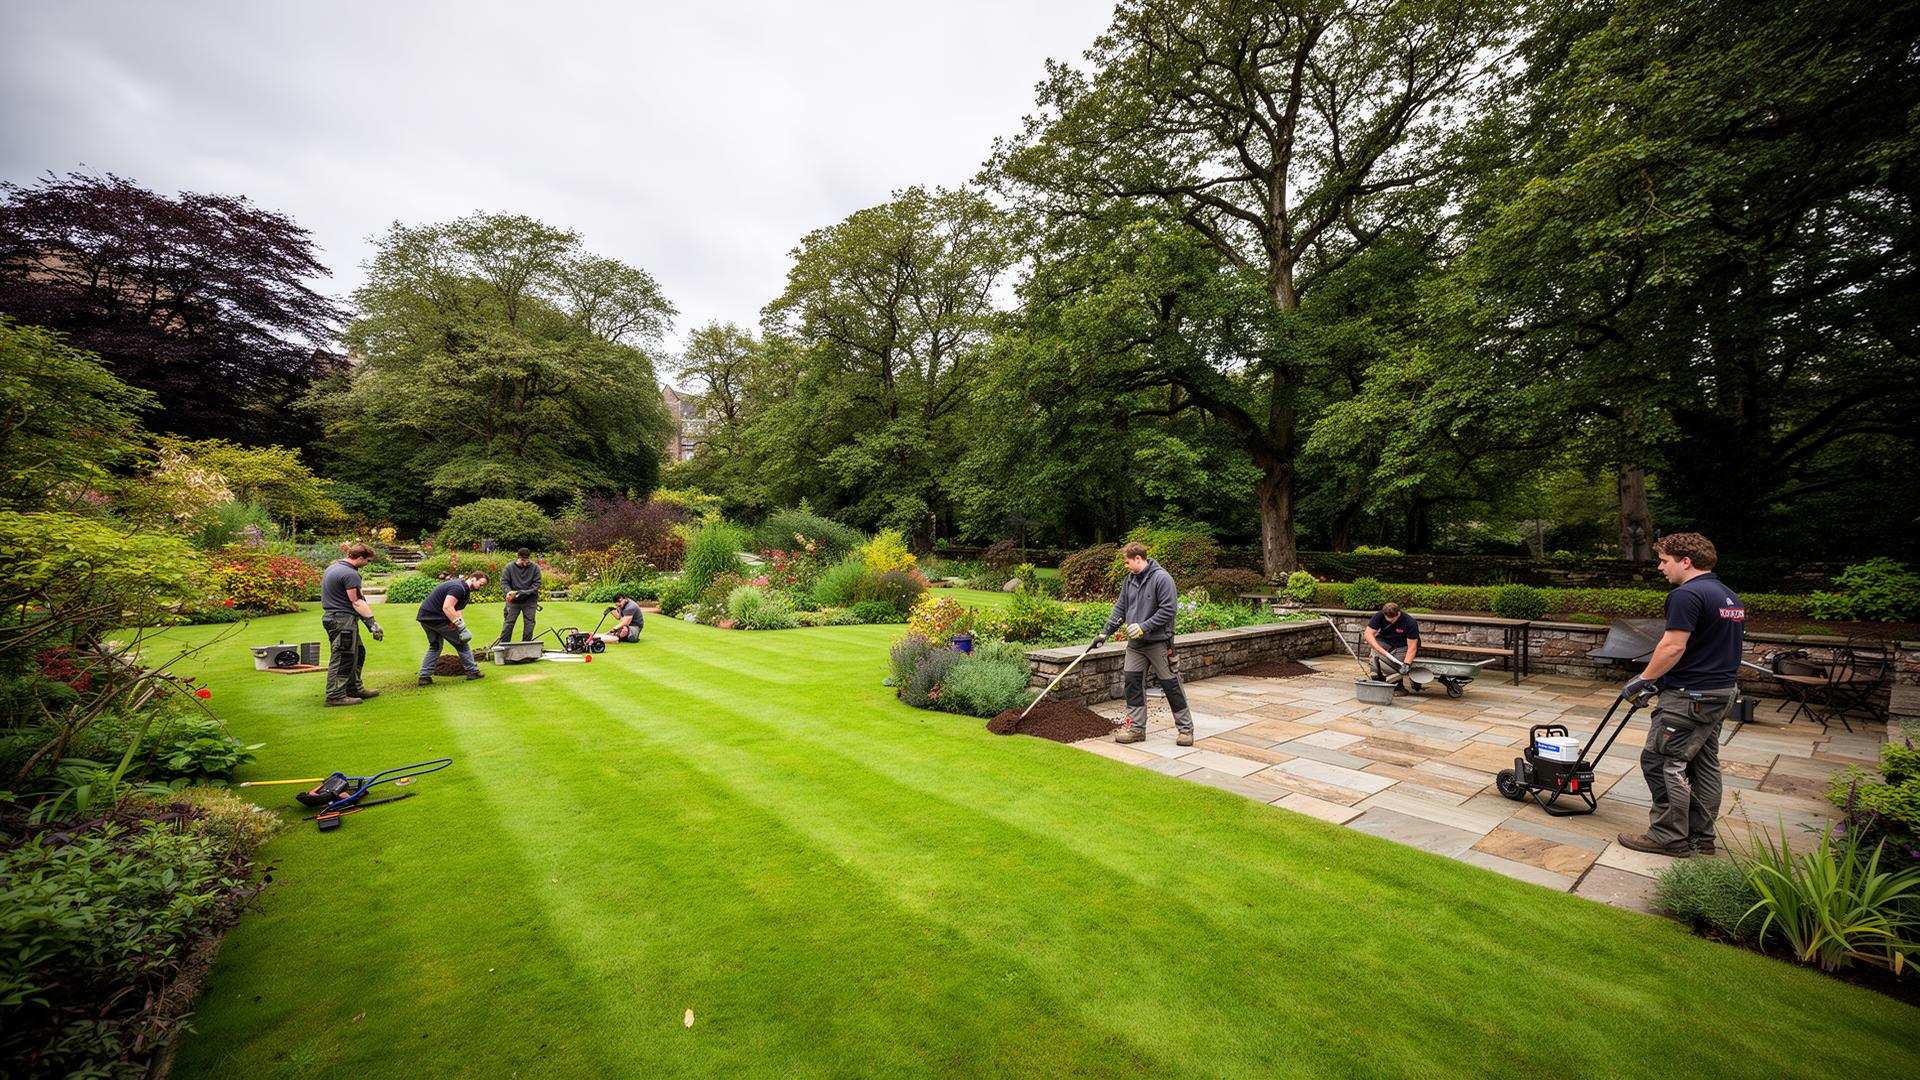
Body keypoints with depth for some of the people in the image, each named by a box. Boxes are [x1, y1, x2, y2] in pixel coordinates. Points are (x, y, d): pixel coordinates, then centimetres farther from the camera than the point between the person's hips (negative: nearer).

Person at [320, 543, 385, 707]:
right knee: (342, 658, -5)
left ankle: (355, 689, 25)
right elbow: (356, 601, -20)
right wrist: (372, 623, -18)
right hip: (343, 620, -11)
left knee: (357, 653, 17)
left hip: (332, 616, 11)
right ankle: (335, 695, 0)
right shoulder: (350, 574, -18)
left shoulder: (333, 567, 16)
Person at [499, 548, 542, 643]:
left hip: (530, 600, 0)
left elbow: (537, 583, -5)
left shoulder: (535, 567, -5)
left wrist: (526, 592, -18)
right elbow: (503, 581, -2)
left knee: (529, 622, 4)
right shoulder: (509, 567, -4)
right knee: (509, 622, 2)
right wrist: (509, 591, -20)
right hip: (513, 600, 0)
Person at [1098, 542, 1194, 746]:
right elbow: (1120, 608, 12)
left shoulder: (1162, 578, -14)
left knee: (1170, 684, 2)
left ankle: (1185, 727, 16)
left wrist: (1144, 627, -20)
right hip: (1134, 643, 7)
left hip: (1158, 642, -7)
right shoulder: (1130, 579, 8)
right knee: (1132, 682, 5)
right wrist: (1105, 632, 7)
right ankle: (1136, 727, 16)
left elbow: (1168, 609, -18)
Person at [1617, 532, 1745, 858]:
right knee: (1705, 764, 15)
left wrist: (1643, 680, -12)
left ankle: (1669, 837, 4)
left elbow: (1673, 646, -23)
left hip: (1690, 696, -10)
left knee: (1661, 761, -3)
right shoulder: (1731, 597, 15)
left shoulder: (1687, 595, -18)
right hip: (1723, 692, 10)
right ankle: (1701, 837, 23)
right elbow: (1716, 647, 20)